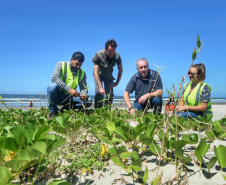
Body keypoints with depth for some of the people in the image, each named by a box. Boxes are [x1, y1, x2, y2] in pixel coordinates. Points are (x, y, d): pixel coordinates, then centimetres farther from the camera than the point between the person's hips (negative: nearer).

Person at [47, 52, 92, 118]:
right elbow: (54, 78, -23)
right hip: (58, 95, -3)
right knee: (52, 86, -36)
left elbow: (83, 88, 2)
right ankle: (53, 112, -14)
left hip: (69, 97, 3)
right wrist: (69, 89, -35)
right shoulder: (61, 65, -7)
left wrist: (84, 95, -24)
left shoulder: (82, 73, 3)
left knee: (88, 100, -17)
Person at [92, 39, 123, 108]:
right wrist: (100, 87, -37)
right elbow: (96, 72, -31)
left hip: (109, 75, 3)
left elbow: (120, 70, -6)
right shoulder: (99, 55, -32)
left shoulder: (117, 56, -23)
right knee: (99, 93, -19)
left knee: (110, 94, -4)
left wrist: (117, 83, -10)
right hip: (99, 75, -2)